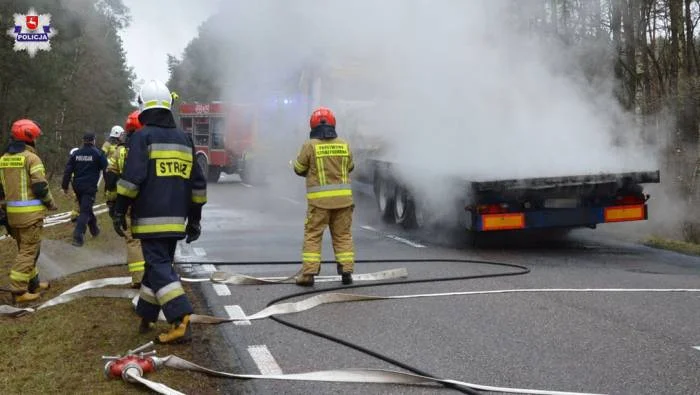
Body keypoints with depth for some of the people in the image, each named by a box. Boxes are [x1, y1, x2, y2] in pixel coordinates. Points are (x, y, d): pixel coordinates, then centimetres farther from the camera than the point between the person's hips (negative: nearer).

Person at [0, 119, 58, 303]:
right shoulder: (31, 158, -11)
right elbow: (40, 187, -15)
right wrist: (51, 204, 0)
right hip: (30, 212, -7)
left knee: (24, 248, 19)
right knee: (28, 251, -2)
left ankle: (33, 283, 29)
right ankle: (18, 291, -4)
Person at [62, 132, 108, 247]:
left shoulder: (76, 153, 4)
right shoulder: (97, 153, -7)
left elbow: (68, 170, 3)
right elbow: (105, 168, -4)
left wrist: (65, 186, 8)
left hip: (77, 186, 5)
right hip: (90, 187, -5)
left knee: (86, 207, 22)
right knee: (85, 211, -6)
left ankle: (94, 229, 38)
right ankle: (78, 236, -17)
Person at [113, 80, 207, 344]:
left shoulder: (142, 137, -6)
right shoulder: (184, 139, 13)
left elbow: (132, 177, -15)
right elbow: (197, 183, 14)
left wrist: (119, 211, -7)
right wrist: (194, 219, 20)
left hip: (150, 220, -6)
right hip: (176, 220, 6)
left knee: (159, 268, -7)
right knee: (158, 263, 18)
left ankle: (181, 322, -19)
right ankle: (147, 317, 27)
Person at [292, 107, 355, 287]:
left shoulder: (310, 145, -6)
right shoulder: (344, 145, 5)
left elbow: (299, 169, 2)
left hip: (319, 198, -3)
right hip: (343, 197, 3)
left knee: (313, 235, 4)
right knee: (343, 234, 11)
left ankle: (308, 273, 0)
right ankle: (346, 271, 10)